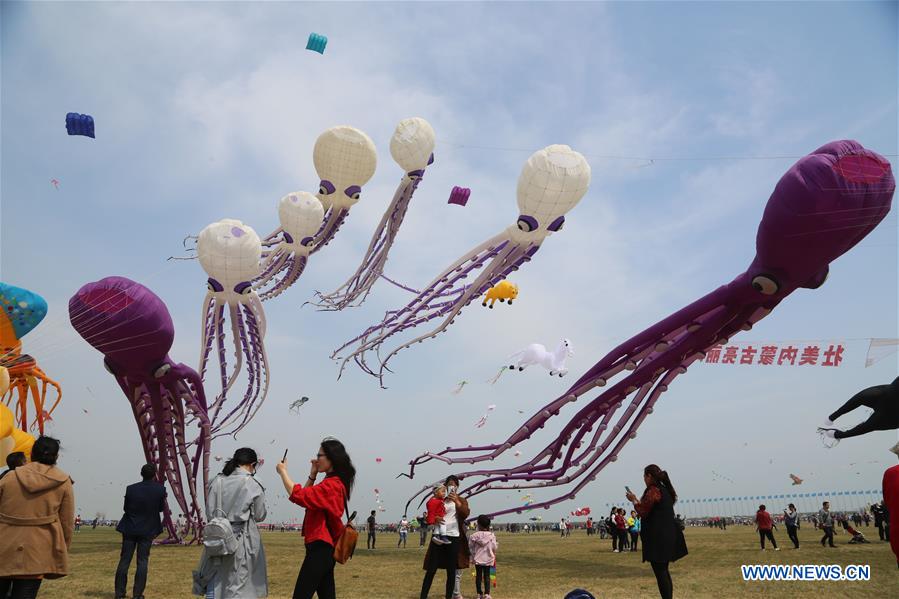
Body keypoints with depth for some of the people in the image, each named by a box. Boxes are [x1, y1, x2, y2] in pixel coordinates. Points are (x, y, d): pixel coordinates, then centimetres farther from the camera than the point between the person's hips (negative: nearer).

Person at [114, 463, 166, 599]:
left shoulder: (131, 489, -9)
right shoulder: (160, 489, -11)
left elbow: (125, 508, 2)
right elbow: (161, 508, 1)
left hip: (129, 529, 1)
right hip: (148, 530, -1)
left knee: (124, 560, 9)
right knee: (142, 562, 5)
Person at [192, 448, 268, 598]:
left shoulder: (217, 481, -4)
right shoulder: (253, 485, -10)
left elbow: (209, 513, 0)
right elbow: (260, 516, 0)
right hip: (243, 539, -3)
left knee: (214, 581, 15)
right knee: (239, 585, 8)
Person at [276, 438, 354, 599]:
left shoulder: (330, 485, -17)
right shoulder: (333, 483, 16)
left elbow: (298, 495, -24)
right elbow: (307, 496, 23)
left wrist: (283, 471, -11)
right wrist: (313, 474, 11)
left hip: (320, 548, -11)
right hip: (324, 547, 11)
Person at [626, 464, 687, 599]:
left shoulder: (653, 490, -14)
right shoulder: (665, 489, 14)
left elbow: (643, 512, -14)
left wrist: (633, 500, 1)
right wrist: (637, 500, 17)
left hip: (657, 537, -10)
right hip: (668, 536, 10)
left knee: (660, 572, -5)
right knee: (664, 571, 17)